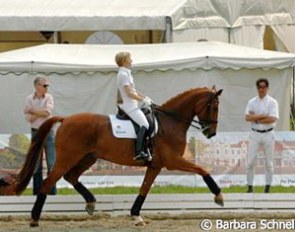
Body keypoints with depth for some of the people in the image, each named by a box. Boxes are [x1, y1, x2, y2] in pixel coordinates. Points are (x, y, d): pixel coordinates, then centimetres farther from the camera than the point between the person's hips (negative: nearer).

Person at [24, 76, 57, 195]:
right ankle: (37, 193, 10)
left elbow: (48, 112, -15)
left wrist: (32, 111, -10)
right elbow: (29, 118, -9)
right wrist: (41, 112, -16)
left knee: (52, 164, -3)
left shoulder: (48, 97, 1)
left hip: (48, 132, 0)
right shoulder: (29, 99, -1)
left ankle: (52, 193, 1)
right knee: (36, 165, 4)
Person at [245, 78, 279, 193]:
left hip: (268, 134, -2)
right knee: (250, 161, -3)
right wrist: (263, 116, -17)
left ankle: (267, 187, 10)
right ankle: (250, 187, 3)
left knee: (269, 162, 3)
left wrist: (256, 119, -11)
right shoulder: (252, 102, 4)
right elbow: (247, 117, -9)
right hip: (255, 134, 2)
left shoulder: (272, 102, -2)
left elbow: (272, 119, -16)